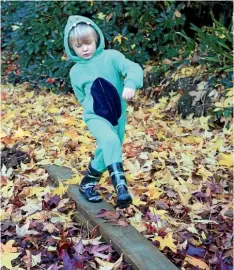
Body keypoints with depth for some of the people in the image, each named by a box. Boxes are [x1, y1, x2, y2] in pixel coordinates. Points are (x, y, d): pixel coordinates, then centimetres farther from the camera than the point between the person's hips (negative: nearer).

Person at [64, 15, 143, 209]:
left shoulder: (111, 57, -6)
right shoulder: (76, 72, 3)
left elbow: (133, 68, -22)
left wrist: (130, 84, -41)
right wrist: (92, 107, -4)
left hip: (118, 114, 2)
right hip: (95, 116, -2)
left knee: (107, 151, 13)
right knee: (110, 141, -30)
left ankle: (88, 183, 37)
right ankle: (120, 186, -38)